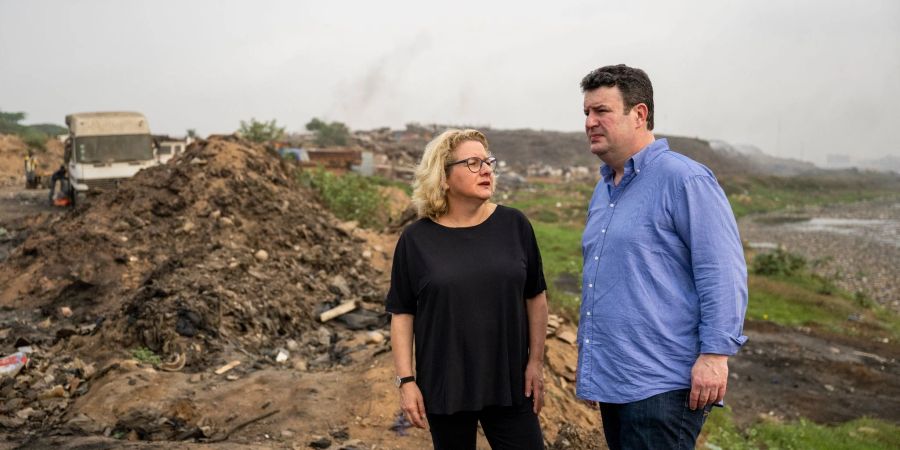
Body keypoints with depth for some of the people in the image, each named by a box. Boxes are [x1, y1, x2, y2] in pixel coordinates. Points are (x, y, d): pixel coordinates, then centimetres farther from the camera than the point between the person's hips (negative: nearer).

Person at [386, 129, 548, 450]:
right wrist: (406, 380, -5)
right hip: (444, 388, -1)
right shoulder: (416, 239, -5)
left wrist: (536, 362, 2)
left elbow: (535, 296, 5)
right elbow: (402, 313, -1)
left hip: (509, 383, 1)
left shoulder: (514, 225, -1)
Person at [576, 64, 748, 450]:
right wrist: (590, 361, 22)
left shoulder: (684, 179, -11)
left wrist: (715, 353, -21)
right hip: (612, 380, 8)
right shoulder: (602, 190, 15)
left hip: (661, 386, -8)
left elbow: (723, 272, -16)